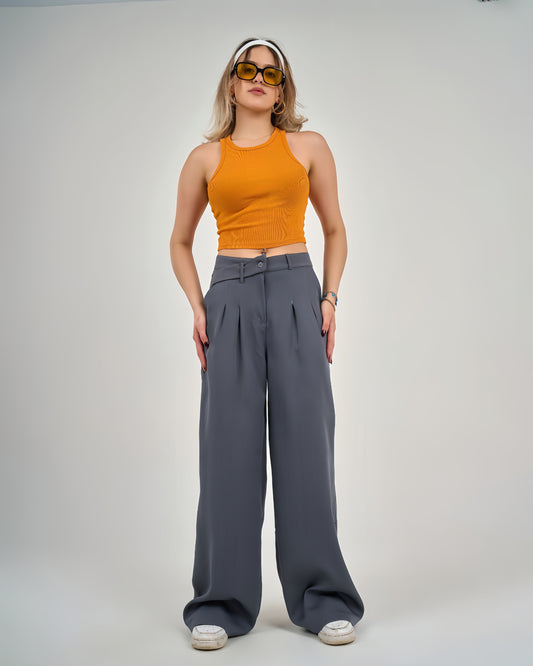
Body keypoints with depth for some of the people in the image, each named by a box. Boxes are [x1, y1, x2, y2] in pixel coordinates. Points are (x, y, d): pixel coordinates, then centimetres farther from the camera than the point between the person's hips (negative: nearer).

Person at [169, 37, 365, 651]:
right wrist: (197, 307, 4)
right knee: (229, 448, 0)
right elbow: (179, 242, 19)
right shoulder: (205, 158, 11)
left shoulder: (309, 147, 11)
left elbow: (334, 229, 17)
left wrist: (329, 297, 3)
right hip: (230, 296, 1)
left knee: (305, 444, -1)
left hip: (297, 293, 0)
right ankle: (222, 602, 13)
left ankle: (322, 599, 14)